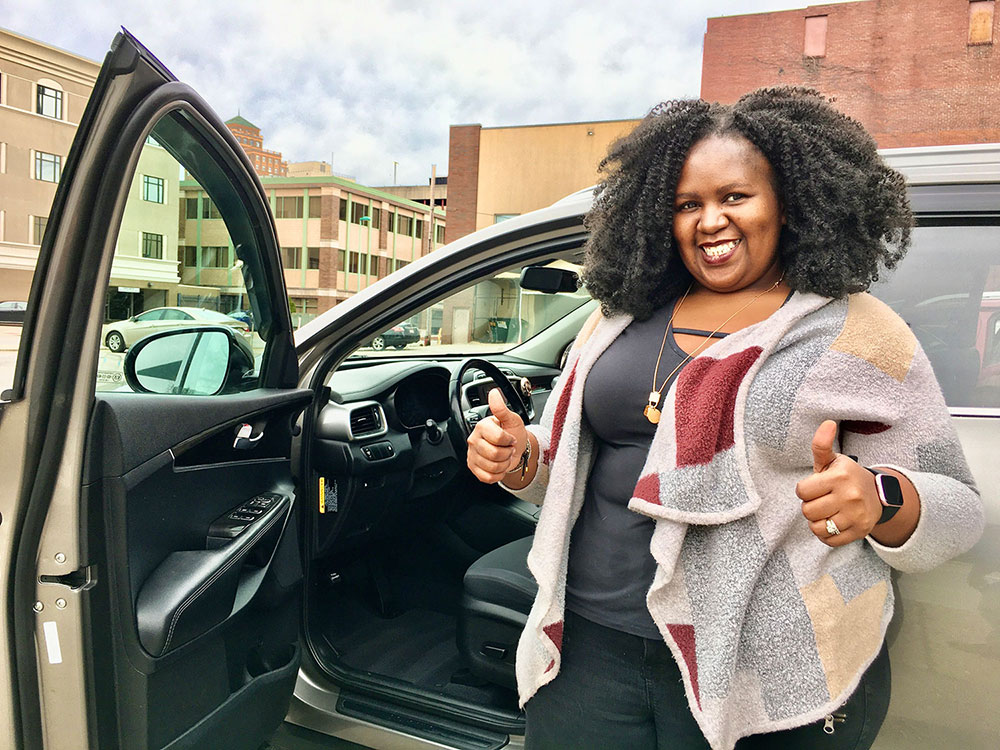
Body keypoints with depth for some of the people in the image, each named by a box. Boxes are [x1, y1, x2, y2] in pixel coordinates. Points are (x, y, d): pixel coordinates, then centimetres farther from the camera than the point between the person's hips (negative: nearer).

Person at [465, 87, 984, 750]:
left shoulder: (856, 332, -3)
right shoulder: (623, 317, 8)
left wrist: (878, 502, -25)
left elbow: (958, 509, -4)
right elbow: (573, 460, 16)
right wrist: (520, 458, -5)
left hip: (770, 681, -2)